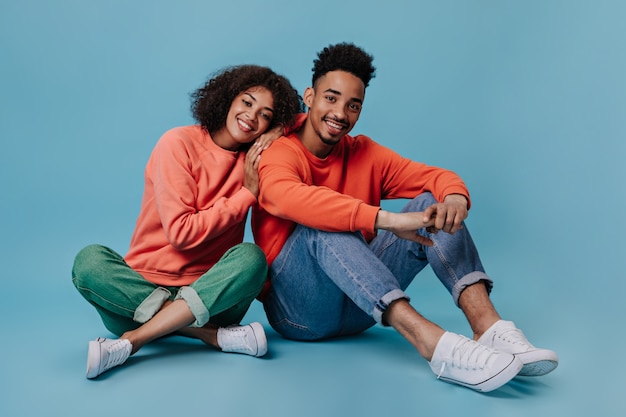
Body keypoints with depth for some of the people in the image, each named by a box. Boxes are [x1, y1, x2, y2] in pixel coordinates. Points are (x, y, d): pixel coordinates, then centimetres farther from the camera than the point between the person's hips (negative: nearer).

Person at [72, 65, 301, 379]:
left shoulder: (254, 159, 5)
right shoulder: (180, 143, -7)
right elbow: (181, 232, -14)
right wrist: (247, 193, -12)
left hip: (208, 294, 2)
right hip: (144, 285, -1)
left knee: (251, 257, -28)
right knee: (90, 260, -28)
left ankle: (130, 341, -25)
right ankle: (215, 336, -27)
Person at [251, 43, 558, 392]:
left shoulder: (364, 154, 8)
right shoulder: (279, 153, -10)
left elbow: (436, 176, -1)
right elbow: (291, 198, -34)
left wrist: (455, 196, -26)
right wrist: (388, 220, -42)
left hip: (361, 307, 5)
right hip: (296, 306, -5)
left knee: (432, 203, -9)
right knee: (325, 226, -34)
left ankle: (490, 328, -27)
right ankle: (434, 344, -45)